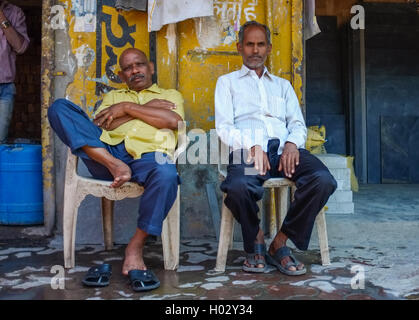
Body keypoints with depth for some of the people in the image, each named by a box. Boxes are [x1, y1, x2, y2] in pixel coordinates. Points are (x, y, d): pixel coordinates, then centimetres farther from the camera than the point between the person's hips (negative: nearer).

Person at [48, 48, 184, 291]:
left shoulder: (170, 95, 28)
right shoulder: (113, 96, 33)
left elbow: (173, 120, 3)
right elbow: (96, 126, 11)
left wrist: (128, 108, 4)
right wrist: (148, 109, 7)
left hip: (147, 155, -2)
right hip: (106, 151, 3)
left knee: (167, 175, -40)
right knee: (60, 107, -13)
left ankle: (135, 249, -25)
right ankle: (114, 164, -30)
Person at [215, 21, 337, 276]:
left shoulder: (283, 85, 32)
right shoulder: (227, 82, 22)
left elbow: (298, 124, 19)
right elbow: (224, 127, 7)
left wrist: (293, 143, -6)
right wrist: (252, 146, -12)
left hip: (285, 149, 3)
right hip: (247, 150, -3)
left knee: (324, 180, -29)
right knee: (239, 187, -38)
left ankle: (280, 243, -14)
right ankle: (256, 242, -6)